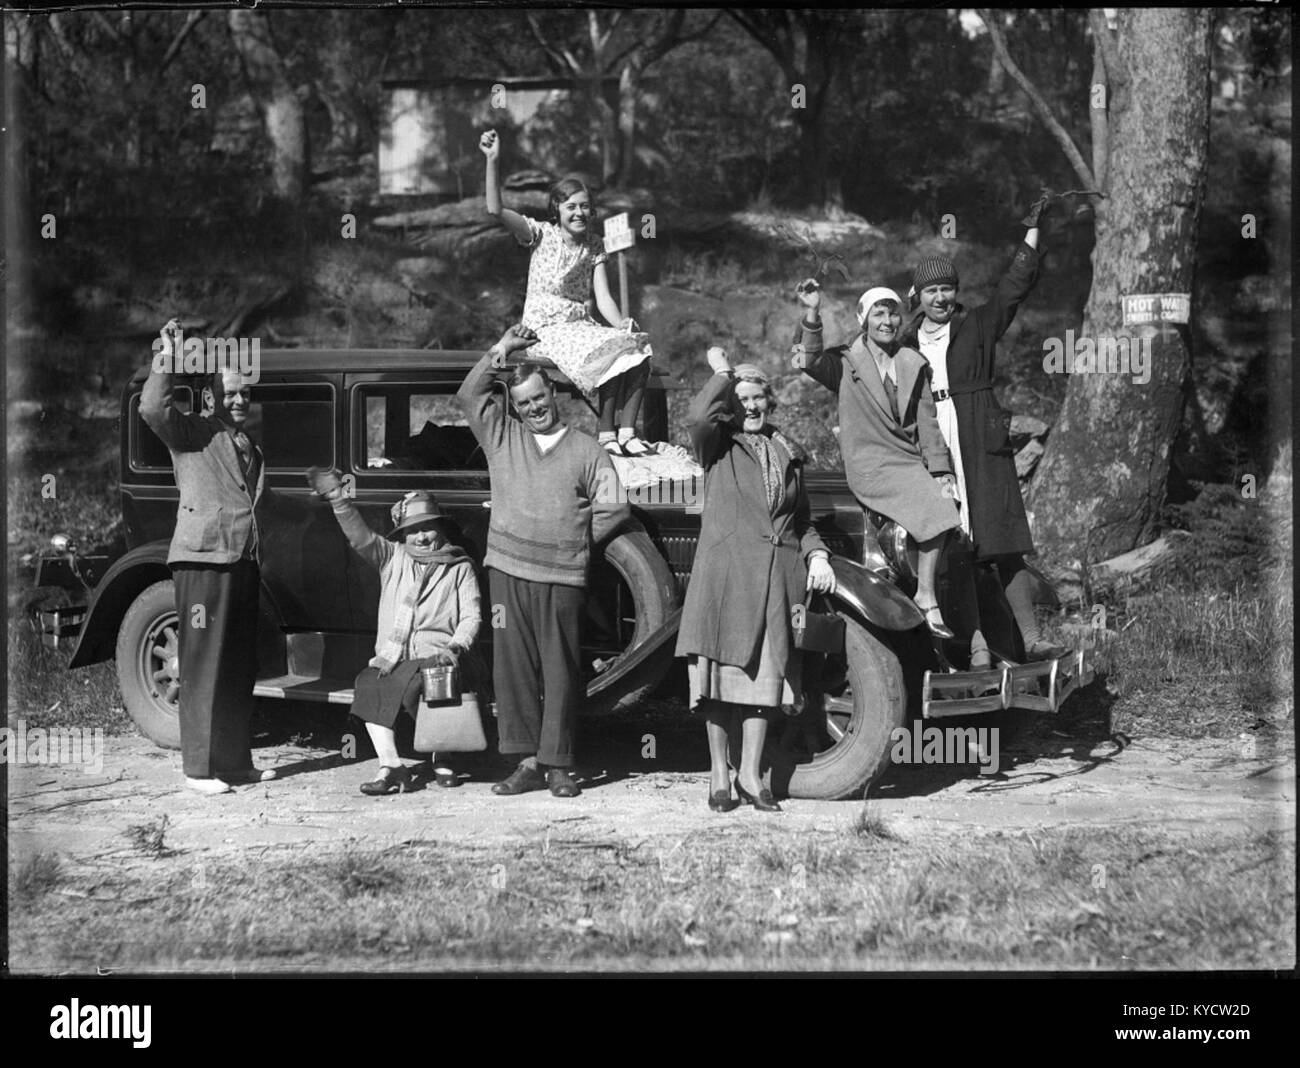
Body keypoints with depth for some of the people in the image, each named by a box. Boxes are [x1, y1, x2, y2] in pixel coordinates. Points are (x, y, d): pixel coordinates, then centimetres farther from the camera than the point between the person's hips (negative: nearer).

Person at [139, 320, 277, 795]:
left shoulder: (250, 448, 23)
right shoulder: (191, 433, -1)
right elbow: (152, 408, -20)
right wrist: (169, 358, -17)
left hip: (243, 564, 8)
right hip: (202, 560, -8)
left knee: (240, 668, 11)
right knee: (203, 666, -6)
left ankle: (236, 760, 20)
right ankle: (200, 768, -3)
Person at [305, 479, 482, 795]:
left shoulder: (460, 567, 12)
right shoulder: (392, 557, 16)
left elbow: (471, 615, 6)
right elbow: (360, 536, 1)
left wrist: (456, 646, -14)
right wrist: (337, 499, -14)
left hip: (436, 655, -3)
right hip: (391, 659, 3)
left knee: (406, 682, -32)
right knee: (368, 684, -27)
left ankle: (442, 757, -11)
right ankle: (389, 764, -26)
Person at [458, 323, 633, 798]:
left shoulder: (587, 451, 7)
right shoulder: (502, 437, 13)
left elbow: (614, 508, 6)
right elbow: (468, 395, 4)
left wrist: (573, 542, 3)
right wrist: (499, 350, 1)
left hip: (563, 579, -2)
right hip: (508, 572, 2)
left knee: (560, 671, -1)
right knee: (512, 666, 0)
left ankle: (557, 764, 4)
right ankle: (526, 761, 5)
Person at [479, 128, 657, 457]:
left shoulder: (593, 246, 12)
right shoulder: (542, 235, 1)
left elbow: (603, 298, 3)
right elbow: (496, 210, -14)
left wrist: (623, 325, -17)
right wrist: (492, 161, -24)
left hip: (581, 325, 5)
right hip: (545, 329, -5)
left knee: (638, 350, -21)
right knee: (612, 354, -29)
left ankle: (626, 432, -22)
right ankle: (606, 433, -23)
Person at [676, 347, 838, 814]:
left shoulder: (787, 453, 19)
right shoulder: (718, 445, 4)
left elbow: (802, 520, 25)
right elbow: (699, 415, -21)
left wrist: (816, 555, 10)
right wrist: (723, 373, -9)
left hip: (776, 576, 4)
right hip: (724, 571, -4)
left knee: (765, 674, 5)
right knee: (721, 672, -3)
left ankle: (750, 774, 12)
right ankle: (719, 775, 6)